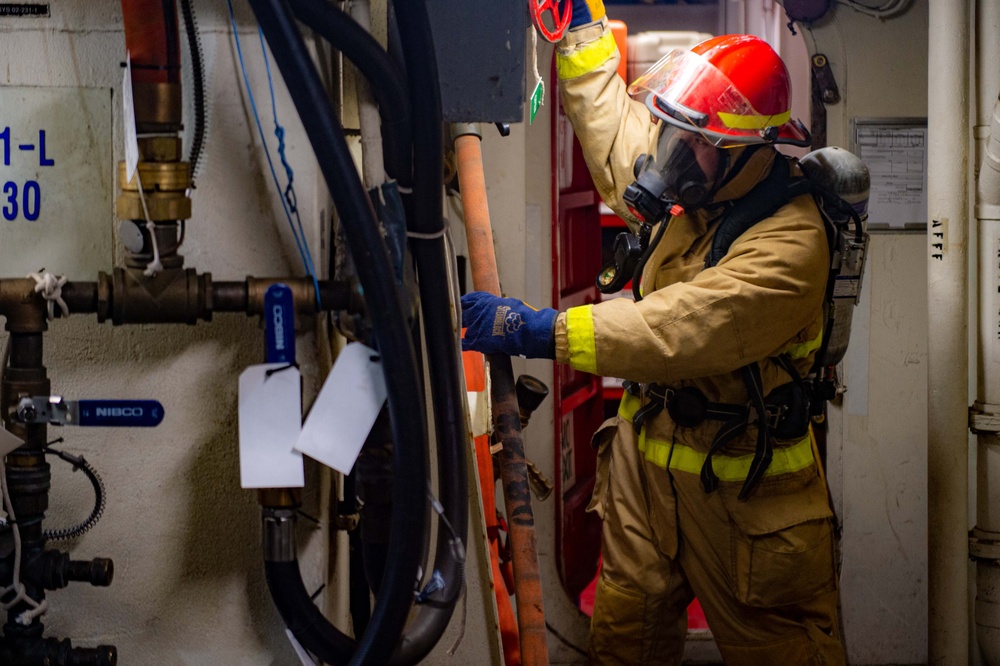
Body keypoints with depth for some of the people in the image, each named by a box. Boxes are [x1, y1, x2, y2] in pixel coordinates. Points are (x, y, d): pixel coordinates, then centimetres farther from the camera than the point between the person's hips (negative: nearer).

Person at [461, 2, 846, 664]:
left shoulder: (788, 242, -26)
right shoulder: (695, 190, -1)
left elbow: (680, 331, -34)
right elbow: (610, 119, 17)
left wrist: (535, 330, -34)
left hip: (743, 489, -7)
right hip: (647, 460, 7)